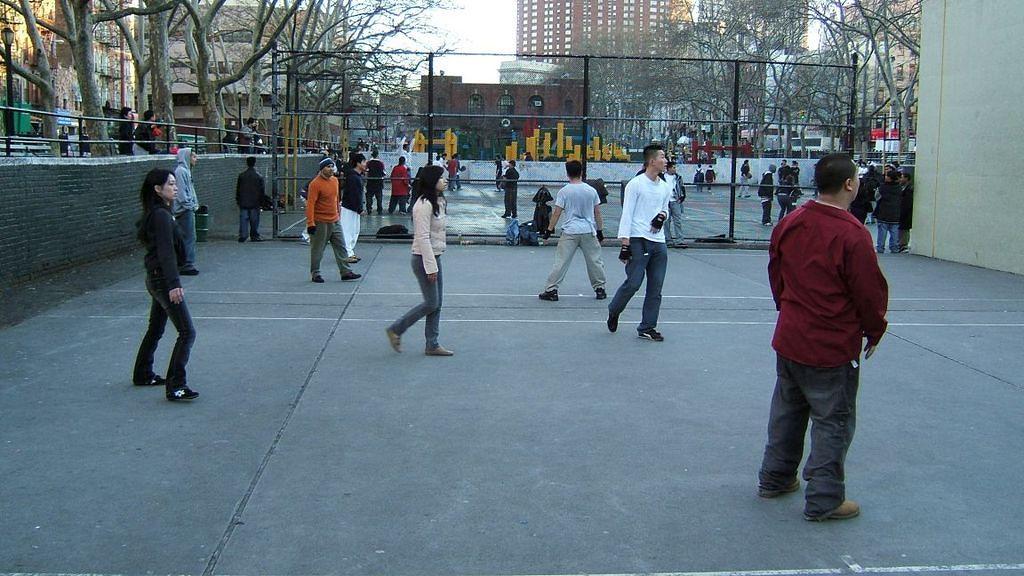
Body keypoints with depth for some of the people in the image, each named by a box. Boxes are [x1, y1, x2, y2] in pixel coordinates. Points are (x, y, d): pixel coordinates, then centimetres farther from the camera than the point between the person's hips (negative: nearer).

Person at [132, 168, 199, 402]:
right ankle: (175, 386, -13)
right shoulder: (162, 216, -17)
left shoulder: (157, 214, 13)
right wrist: (174, 284, -30)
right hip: (163, 279, -10)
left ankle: (143, 374, 36)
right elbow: (166, 253, -25)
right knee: (187, 332, -11)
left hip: (155, 278, 10)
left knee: (155, 329, 23)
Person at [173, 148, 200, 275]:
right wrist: (190, 205, -17)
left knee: (188, 238, 13)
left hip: (188, 210, 10)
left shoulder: (185, 170, 17)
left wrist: (194, 204, 15)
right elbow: (181, 193, -20)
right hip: (185, 210, -10)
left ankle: (184, 265, 19)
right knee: (188, 238, -8)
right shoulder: (181, 171, -15)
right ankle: (187, 265, -6)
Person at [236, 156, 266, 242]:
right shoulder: (259, 176, -5)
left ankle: (242, 235, -4)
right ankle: (254, 236, 7)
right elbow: (263, 191, -2)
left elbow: (237, 190, 8)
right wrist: (262, 201, 8)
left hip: (243, 203, 2)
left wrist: (237, 200, 16)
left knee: (243, 220, 3)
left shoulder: (241, 176, 2)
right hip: (255, 203, -2)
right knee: (254, 220, 4)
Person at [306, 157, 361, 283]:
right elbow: (310, 204, -19)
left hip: (335, 221, 7)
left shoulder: (335, 180, 9)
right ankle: (315, 274, 15)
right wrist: (310, 223, -23)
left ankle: (346, 272, 12)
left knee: (341, 247, 7)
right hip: (321, 223, -7)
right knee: (317, 250, 4)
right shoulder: (315, 184, -15)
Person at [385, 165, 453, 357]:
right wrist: (431, 267, -23)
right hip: (424, 258, -9)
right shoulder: (424, 205, -19)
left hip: (434, 256, 9)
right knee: (431, 303, -4)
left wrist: (435, 263, 17)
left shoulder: (438, 202, 11)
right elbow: (423, 238, -22)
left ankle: (432, 345, 17)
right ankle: (395, 330, 10)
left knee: (437, 304, 10)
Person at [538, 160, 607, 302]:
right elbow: (597, 213, 9)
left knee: (561, 262, -1)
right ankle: (600, 288, 18)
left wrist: (549, 229, 4)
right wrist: (600, 230, 18)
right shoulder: (591, 190, 4)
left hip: (570, 232, -2)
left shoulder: (564, 191, -5)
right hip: (589, 231, 2)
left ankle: (551, 290, -1)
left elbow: (556, 213, -5)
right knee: (594, 261, 12)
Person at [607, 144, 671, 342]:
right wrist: (625, 244, -14)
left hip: (658, 242, 6)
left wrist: (663, 215, 2)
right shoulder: (636, 184, -5)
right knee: (633, 283, -10)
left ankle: (647, 328, 12)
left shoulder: (665, 187, 13)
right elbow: (627, 215, -8)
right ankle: (614, 311, 17)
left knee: (655, 288, 4)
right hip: (638, 241, -6)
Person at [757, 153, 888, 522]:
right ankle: (824, 501, 13)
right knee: (833, 422, 6)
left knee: (787, 411, 21)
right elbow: (870, 293, -16)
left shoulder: (790, 223, -1)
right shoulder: (852, 234, -23)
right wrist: (874, 332, 2)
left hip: (789, 338, 7)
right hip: (834, 347, -7)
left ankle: (774, 479, 35)